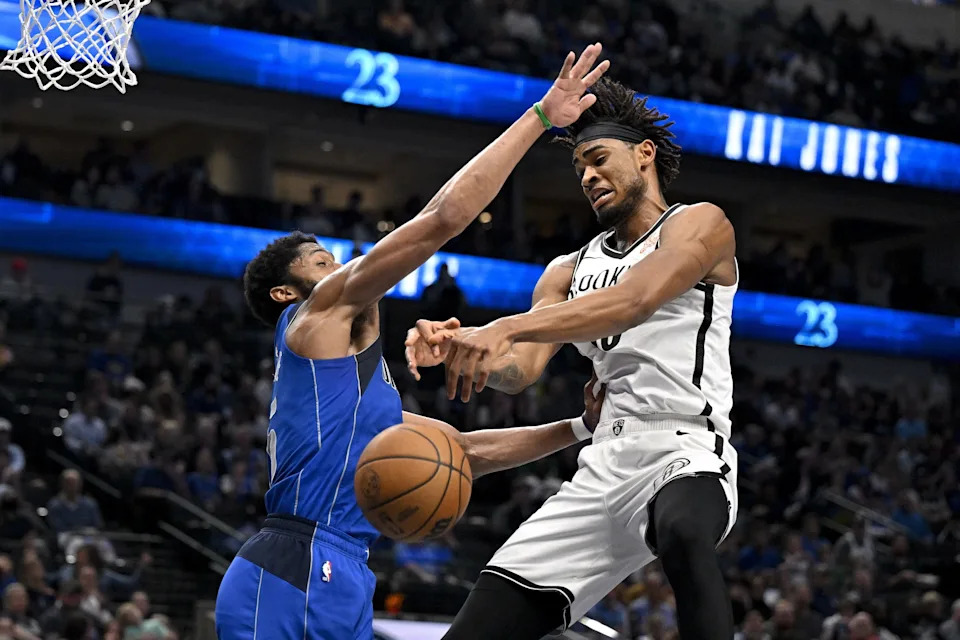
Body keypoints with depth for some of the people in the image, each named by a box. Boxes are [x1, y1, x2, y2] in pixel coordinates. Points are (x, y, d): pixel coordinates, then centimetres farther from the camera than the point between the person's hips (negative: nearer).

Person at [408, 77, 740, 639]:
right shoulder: (570, 271, 22)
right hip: (604, 467, 7)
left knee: (683, 532, -43)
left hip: (684, 452, -6)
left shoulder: (700, 224, 2)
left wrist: (507, 328, -29)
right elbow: (520, 371, 8)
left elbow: (635, 300, -18)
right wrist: (461, 348, -16)